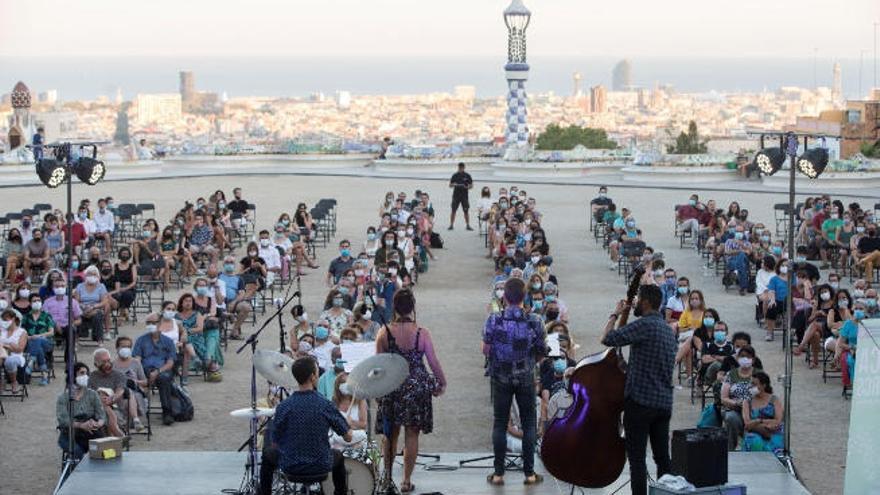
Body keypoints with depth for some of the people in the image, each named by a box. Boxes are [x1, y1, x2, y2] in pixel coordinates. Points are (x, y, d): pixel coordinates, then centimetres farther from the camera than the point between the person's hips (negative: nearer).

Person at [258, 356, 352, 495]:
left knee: (268, 452, 31)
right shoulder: (325, 405, -16)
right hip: (321, 466, 0)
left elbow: (275, 443, -6)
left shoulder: (283, 407, -15)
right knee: (338, 456, 35)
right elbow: (348, 437, -8)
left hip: (290, 467, 0)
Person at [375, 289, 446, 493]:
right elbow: (434, 362, -4)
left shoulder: (384, 332, -7)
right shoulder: (422, 333, -10)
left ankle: (387, 476, 22)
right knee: (412, 434, 7)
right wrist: (442, 383, 12)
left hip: (391, 388, 1)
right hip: (417, 388, -1)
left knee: (390, 433, 16)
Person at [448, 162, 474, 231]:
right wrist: (453, 185, -16)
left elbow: (471, 185, 5)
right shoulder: (455, 175, 4)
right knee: (453, 211, -2)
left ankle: (468, 225, 7)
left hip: (464, 196, 0)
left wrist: (467, 187, -16)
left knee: (466, 211, 1)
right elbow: (450, 185, 7)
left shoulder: (467, 176, 2)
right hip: (456, 195, 0)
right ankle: (451, 225, 4)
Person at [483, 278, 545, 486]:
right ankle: (529, 473, 12)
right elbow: (542, 352, -2)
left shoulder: (494, 320, -11)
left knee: (500, 424, 8)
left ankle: (498, 473, 10)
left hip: (500, 377, 0)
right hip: (526, 378, 0)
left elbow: (485, 350, -7)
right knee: (529, 424, 9)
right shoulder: (534, 321, -9)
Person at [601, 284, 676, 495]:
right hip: (664, 402, 8)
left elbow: (608, 338, -19)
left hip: (640, 400, -8)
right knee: (663, 457, 11)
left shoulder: (644, 325, -14)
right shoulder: (667, 329, 15)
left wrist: (615, 314, -3)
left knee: (637, 458, -5)